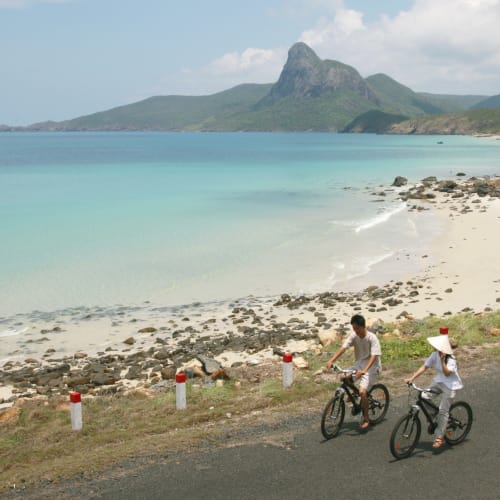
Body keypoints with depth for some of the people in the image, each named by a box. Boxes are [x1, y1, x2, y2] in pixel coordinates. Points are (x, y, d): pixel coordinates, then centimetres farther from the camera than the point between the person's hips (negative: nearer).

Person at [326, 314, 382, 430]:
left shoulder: (372, 338, -20)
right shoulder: (354, 336, -6)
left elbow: (374, 356, -28)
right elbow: (343, 348, -14)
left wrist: (364, 371, -41)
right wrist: (331, 360, -28)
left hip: (371, 366, -5)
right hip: (359, 364, 6)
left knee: (362, 392, -21)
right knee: (343, 377, -20)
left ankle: (366, 419, -2)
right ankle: (355, 391, 11)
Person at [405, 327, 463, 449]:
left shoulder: (450, 359, -22)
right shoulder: (435, 355, -5)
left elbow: (447, 373, -34)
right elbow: (424, 367, -4)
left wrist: (442, 360, -41)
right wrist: (412, 378, -12)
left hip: (449, 385, -6)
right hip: (438, 382, 6)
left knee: (443, 411, -8)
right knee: (423, 397, -15)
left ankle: (439, 437, 3)